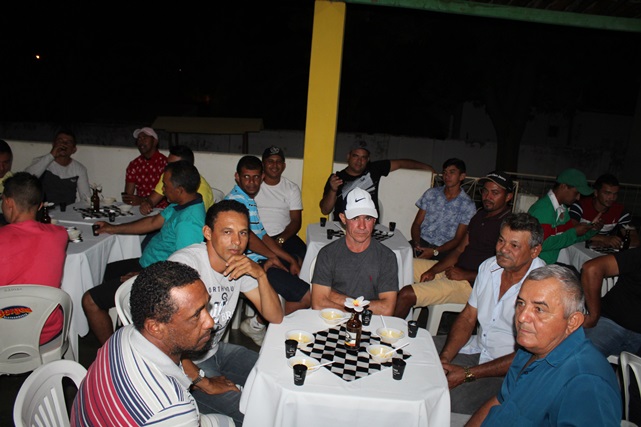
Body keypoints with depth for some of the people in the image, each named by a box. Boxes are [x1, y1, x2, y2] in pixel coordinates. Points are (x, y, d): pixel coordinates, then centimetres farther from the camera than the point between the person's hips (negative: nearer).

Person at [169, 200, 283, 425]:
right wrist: (203, 382, -19)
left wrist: (260, 274, -22)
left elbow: (275, 318, -6)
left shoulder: (240, 264, -4)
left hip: (215, 350, 7)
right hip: (183, 363, -7)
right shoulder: (185, 262, -27)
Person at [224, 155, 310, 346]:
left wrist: (290, 260, 9)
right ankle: (256, 324, 3)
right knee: (307, 297, -16)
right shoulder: (235, 199, -11)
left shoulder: (249, 200, 19)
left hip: (262, 260, 10)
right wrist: (273, 256, -8)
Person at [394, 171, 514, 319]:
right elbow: (460, 250, 12)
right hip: (452, 269, 10)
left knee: (406, 295, -22)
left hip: (471, 283, -9)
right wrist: (432, 271, 0)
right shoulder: (480, 214, 13)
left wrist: (465, 275, -16)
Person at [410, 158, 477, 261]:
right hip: (422, 241, 3)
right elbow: (417, 224, 8)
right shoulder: (431, 193, 11)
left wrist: (434, 252, -16)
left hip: (443, 249, -3)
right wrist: (416, 244, -11)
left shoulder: (468, 205, 1)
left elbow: (458, 239, -1)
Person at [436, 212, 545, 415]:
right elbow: (468, 317, 4)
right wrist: (445, 358, -11)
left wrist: (467, 374, -23)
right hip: (478, 347, 7)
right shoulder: (489, 266, -1)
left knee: (452, 399, -28)